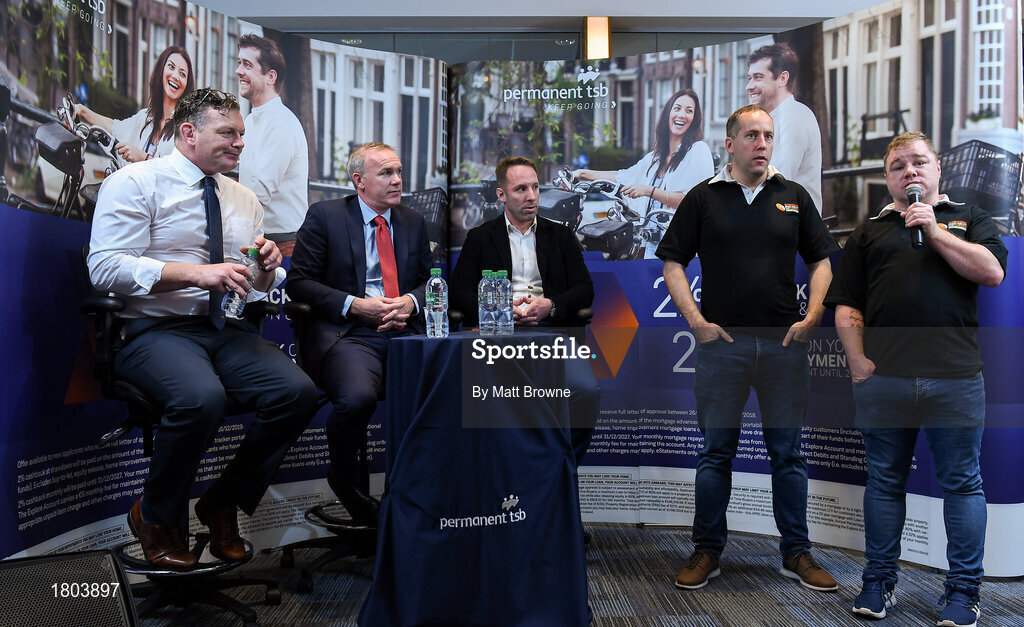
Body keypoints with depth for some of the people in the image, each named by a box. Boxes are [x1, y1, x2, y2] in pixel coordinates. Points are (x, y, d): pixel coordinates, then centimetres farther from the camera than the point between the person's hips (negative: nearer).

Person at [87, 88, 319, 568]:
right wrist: (197, 273, -21)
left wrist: (268, 267, -4)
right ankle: (155, 515, -6)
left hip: (228, 331, 6)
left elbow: (261, 287, 22)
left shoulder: (245, 200, 19)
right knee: (202, 397, -37)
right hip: (156, 331, -5)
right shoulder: (135, 182, 0)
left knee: (298, 392, -22)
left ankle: (223, 503, 0)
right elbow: (105, 268, -12)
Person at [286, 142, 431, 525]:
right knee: (358, 397, -35)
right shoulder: (325, 216, 6)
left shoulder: (414, 222, 20)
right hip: (347, 335, -4)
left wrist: (411, 301, -1)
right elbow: (299, 282, 1)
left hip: (405, 333, 4)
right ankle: (344, 481, -1)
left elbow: (431, 280, 23)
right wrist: (354, 305, -11)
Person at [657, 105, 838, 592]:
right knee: (717, 451, 5)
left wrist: (811, 318, -1)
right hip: (722, 341, -1)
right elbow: (673, 263, 4)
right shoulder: (703, 198, 5)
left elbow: (821, 260, 12)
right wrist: (696, 320, -7)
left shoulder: (794, 197, 11)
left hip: (785, 343, 2)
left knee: (788, 452, 8)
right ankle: (707, 550, 16)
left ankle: (796, 552, 19)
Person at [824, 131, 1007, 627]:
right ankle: (878, 581, 20)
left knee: (962, 483, 4)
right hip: (882, 379, 1)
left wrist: (935, 231, -6)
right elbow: (846, 306, 10)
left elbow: (992, 272, -3)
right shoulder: (869, 232, 17)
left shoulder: (967, 218, 15)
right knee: (884, 482, 9)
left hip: (955, 378, -1)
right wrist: (858, 361, -2)